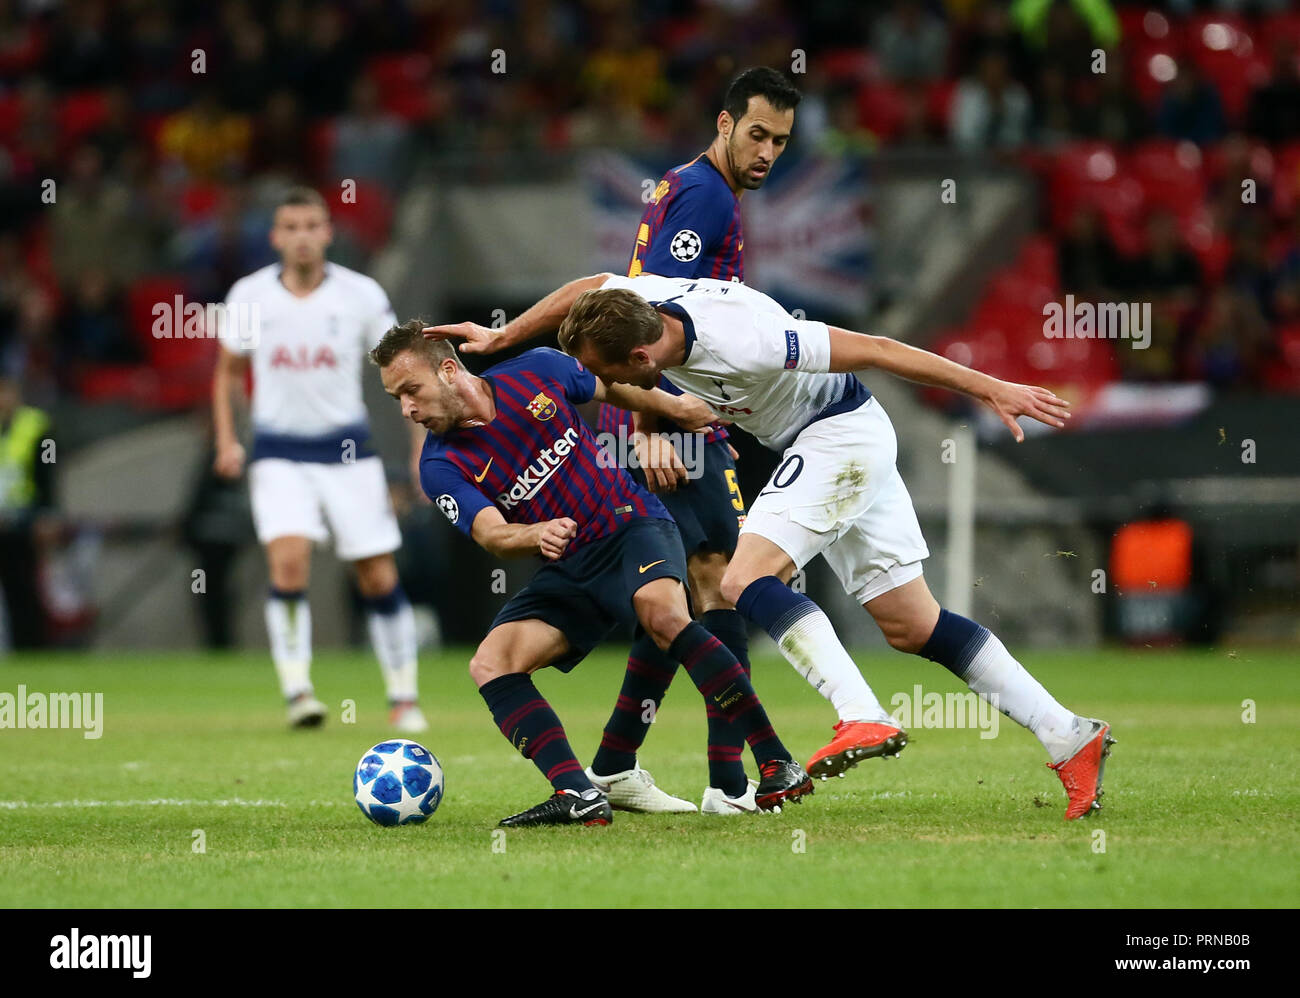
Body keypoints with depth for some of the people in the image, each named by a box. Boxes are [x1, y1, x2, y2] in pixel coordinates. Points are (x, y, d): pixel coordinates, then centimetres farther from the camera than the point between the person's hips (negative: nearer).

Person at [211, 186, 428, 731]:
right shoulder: (249, 295, -2)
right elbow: (228, 372, 13)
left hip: (347, 451, 0)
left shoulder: (361, 294, -5)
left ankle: (403, 698, 15)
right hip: (279, 454, 0)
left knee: (379, 578, 0)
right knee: (289, 561, -21)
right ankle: (296, 690, -18)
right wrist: (227, 440, 2)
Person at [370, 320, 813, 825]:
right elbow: (490, 533, -21)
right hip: (568, 570, 3)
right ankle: (579, 796, -30)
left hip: (632, 524, -3)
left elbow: (613, 387, 14)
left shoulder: (536, 370, -5)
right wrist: (537, 534, -41)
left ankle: (778, 766, -31)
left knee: (663, 615, -33)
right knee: (489, 665, -18)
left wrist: (679, 408, 16)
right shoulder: (442, 466, -6)